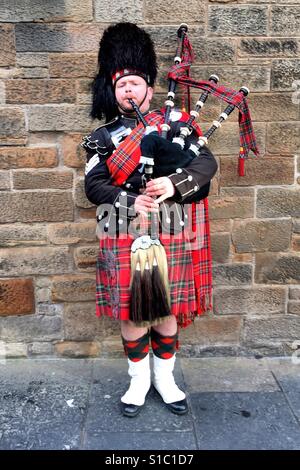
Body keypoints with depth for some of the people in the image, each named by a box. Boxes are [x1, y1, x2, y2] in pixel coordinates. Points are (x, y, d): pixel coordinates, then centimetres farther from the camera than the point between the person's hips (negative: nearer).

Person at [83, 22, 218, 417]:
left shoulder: (175, 123, 6)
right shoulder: (102, 137, 7)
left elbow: (207, 163, -5)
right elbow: (94, 186, -4)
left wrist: (174, 183, -23)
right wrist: (131, 201, -21)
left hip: (171, 237, 0)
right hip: (124, 239, 0)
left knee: (168, 310, 10)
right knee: (131, 312, 7)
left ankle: (165, 378, 31)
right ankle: (139, 380, 29)